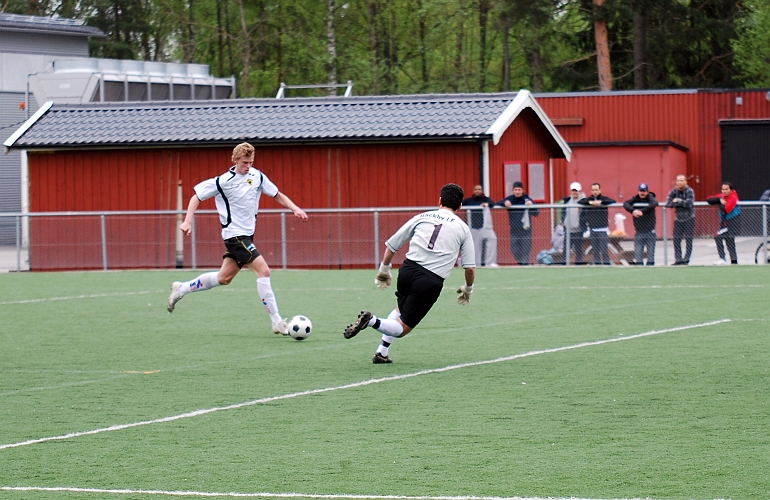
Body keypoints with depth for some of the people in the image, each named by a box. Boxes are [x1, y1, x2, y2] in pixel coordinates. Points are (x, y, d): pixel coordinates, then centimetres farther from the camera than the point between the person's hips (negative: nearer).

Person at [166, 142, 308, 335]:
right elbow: (197, 196, -5)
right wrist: (188, 221, -15)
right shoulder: (223, 182, -14)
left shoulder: (257, 176, 1)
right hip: (235, 234, -7)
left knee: (224, 277, 16)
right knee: (263, 270, -17)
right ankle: (277, 322, -14)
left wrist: (295, 208, -4)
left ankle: (181, 289, 33)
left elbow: (278, 195, 11)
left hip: (247, 235, 7)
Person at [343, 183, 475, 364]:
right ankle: (371, 321, -25)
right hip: (432, 281, -3)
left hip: (408, 269, 3)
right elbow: (470, 268, 8)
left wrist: (384, 270, 30)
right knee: (402, 328, 5)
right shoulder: (462, 228, 8)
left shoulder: (422, 217, 13)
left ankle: (382, 352, 19)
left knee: (401, 308, 33)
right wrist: (468, 289, 27)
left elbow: (391, 245, 16)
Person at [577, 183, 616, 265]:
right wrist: (590, 202, -18)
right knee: (595, 250, 5)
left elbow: (613, 201, -15)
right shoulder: (588, 199, 9)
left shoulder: (604, 199, 2)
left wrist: (600, 202, -23)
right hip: (592, 229, 3)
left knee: (604, 249, -9)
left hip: (603, 228, -3)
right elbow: (579, 202, -4)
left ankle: (607, 264, -6)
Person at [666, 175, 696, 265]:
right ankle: (678, 259, 7)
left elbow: (689, 203, -23)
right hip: (678, 219, 4)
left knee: (688, 239, -3)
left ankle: (686, 259, 0)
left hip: (689, 218, -4)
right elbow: (668, 203, -9)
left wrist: (678, 201, -13)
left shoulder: (689, 191, -9)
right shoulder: (674, 191, 2)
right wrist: (682, 203, -14)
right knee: (676, 239, 1)